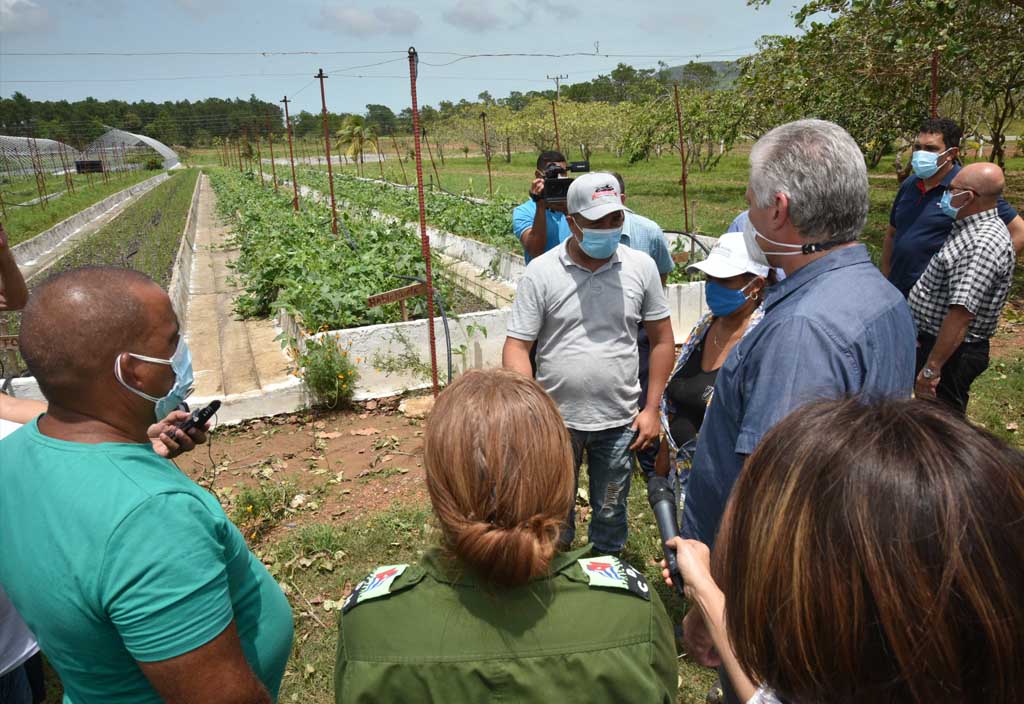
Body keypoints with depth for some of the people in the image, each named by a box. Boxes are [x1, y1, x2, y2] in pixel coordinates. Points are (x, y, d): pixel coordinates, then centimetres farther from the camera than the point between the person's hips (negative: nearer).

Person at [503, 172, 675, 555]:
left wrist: (651, 409, 1)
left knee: (610, 512, 20)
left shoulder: (641, 267, -3)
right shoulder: (540, 272, -10)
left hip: (619, 422, 1)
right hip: (557, 420, -1)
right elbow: (517, 347, -10)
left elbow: (661, 340, 4)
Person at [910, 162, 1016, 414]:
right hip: (931, 338, 10)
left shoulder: (982, 245, -27)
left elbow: (961, 315, -32)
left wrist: (931, 368, -30)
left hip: (951, 351, -10)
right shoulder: (973, 227, 8)